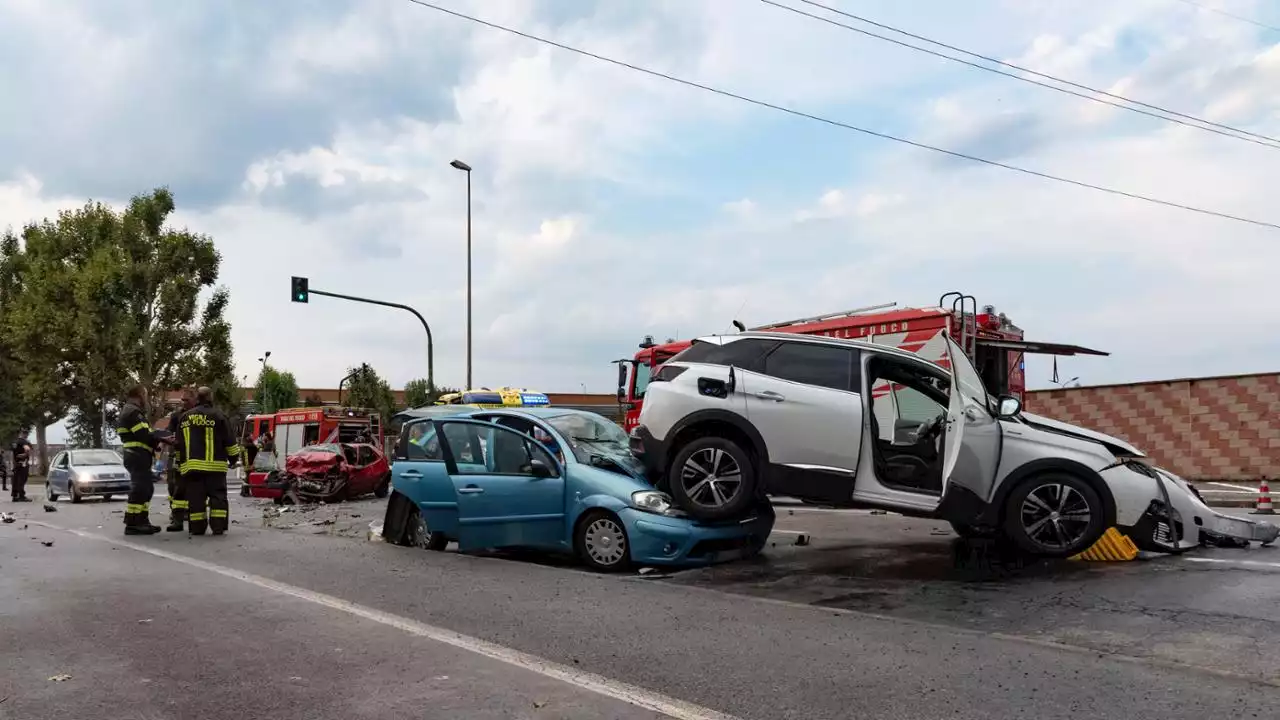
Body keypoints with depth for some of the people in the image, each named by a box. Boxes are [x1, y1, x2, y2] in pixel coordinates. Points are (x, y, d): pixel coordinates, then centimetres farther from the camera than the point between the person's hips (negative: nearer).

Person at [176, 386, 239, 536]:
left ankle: (196, 528, 4)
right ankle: (218, 527, -5)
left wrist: (181, 462, 27)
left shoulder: (184, 417, 11)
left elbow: (179, 443, 18)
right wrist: (233, 458, 12)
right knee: (217, 496, 0)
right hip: (214, 466, -3)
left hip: (190, 466, 4)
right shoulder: (218, 416, -3)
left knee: (195, 497, 5)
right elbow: (230, 441, -1)